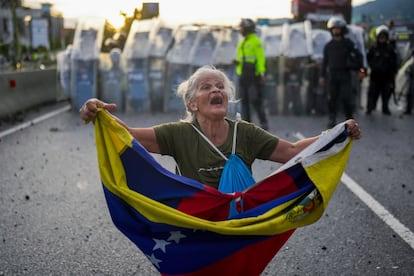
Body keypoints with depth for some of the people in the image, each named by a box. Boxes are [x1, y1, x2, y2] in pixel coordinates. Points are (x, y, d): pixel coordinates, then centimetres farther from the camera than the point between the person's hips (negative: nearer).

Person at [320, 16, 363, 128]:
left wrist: (358, 67, 1)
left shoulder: (348, 43, 4)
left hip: (345, 74, -2)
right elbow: (324, 61, 12)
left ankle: (349, 118, 4)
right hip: (332, 75, 2)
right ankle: (332, 119, 9)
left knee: (347, 98, -5)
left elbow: (358, 55, 7)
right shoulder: (328, 45, 10)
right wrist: (322, 76, 9)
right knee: (332, 98, 2)